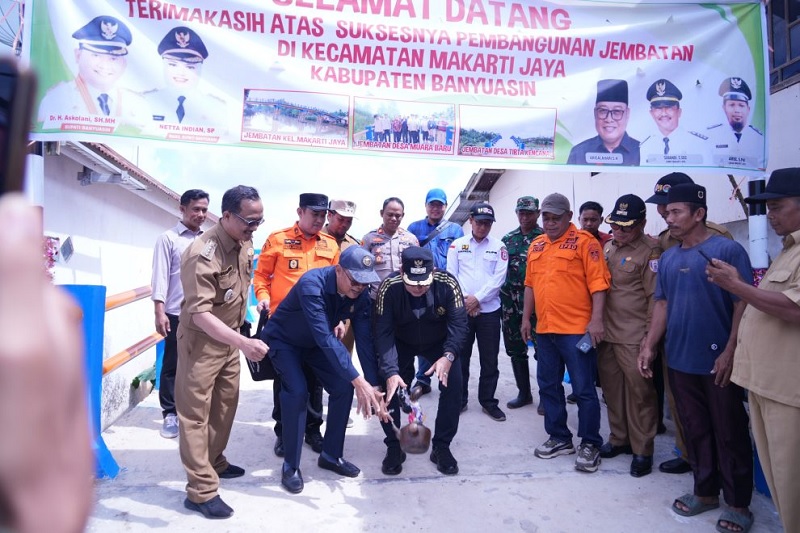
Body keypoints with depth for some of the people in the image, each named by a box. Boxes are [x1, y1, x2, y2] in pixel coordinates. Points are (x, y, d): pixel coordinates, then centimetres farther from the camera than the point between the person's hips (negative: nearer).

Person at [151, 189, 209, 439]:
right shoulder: (168, 238, 0)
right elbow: (160, 276, -5)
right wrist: (159, 311, -11)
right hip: (178, 314, -3)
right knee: (172, 365, 5)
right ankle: (170, 414, 17)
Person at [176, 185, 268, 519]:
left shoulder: (245, 243, -2)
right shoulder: (203, 254, -29)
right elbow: (200, 313, -33)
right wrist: (243, 342, -44)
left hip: (229, 339, 8)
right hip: (202, 341, -8)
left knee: (226, 403, 18)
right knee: (196, 413, 1)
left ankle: (214, 462, 37)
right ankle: (201, 490, 9)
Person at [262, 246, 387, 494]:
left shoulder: (360, 294, -19)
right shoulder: (312, 285, -38)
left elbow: (365, 340, -21)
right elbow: (325, 337, -45)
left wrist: (373, 386, -29)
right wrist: (358, 380, -48)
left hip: (316, 342, 6)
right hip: (283, 340, -5)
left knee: (343, 388, -6)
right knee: (297, 391, -23)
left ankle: (331, 455, 14)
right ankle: (290, 466, -3)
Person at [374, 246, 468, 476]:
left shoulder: (448, 284, -30)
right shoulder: (388, 288, -32)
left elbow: (458, 324, -30)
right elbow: (383, 333, -32)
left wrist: (448, 356, -47)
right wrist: (390, 371, -44)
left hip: (440, 343, 1)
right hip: (401, 343, 0)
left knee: (453, 383, -16)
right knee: (387, 385, -16)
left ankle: (442, 446, 4)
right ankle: (393, 447, 6)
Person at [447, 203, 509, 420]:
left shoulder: (499, 246, 4)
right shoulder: (457, 245, 5)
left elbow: (499, 278, -4)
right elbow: (451, 275, 1)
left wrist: (477, 298, -12)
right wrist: (465, 300, -8)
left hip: (489, 310, 0)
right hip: (461, 309, 0)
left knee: (490, 360, 6)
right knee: (460, 357, 7)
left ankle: (488, 401, 20)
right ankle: (460, 399, 21)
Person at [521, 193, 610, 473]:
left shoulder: (584, 241, -6)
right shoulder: (536, 245, 13)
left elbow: (598, 283, -11)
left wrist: (596, 319, -17)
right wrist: (526, 318, 15)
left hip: (577, 330, -6)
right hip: (544, 329, 7)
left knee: (584, 389, 2)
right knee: (548, 386, 14)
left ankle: (590, 444, 17)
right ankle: (559, 438, 28)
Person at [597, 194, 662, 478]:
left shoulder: (650, 251, -9)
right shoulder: (609, 247, 12)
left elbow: (655, 297, -10)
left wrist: (651, 336, -11)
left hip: (634, 337, -7)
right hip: (607, 333, 7)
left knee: (639, 391, 3)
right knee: (612, 388, 15)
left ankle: (642, 450, 17)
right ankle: (619, 438, 32)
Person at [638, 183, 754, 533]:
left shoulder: (727, 250, -9)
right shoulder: (668, 258, 8)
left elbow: (743, 303, -11)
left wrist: (730, 352, -15)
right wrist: (649, 346, 5)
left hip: (717, 361, -5)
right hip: (680, 360, 5)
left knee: (729, 433, 7)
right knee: (695, 429, 16)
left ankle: (738, 504, 23)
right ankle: (705, 491, 31)